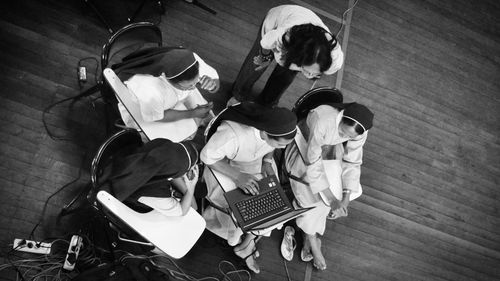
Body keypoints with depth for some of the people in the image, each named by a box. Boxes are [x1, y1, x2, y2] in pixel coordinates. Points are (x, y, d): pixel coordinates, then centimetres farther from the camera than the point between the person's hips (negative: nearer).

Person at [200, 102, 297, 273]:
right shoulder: (232, 134, -43)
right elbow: (207, 157, -24)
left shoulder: (277, 127, -27)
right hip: (225, 165, -4)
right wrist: (238, 176, -32)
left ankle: (246, 246, 23)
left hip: (258, 162, 5)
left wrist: (267, 161, -15)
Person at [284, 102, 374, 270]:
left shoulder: (359, 130, -24)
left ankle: (309, 236, 11)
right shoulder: (322, 121, -41)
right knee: (310, 193, -19)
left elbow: (352, 163, -13)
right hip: (304, 146, -4)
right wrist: (331, 198, -31)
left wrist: (345, 199, -21)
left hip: (330, 151, 4)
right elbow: (313, 163, -34)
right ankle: (312, 239, 8)